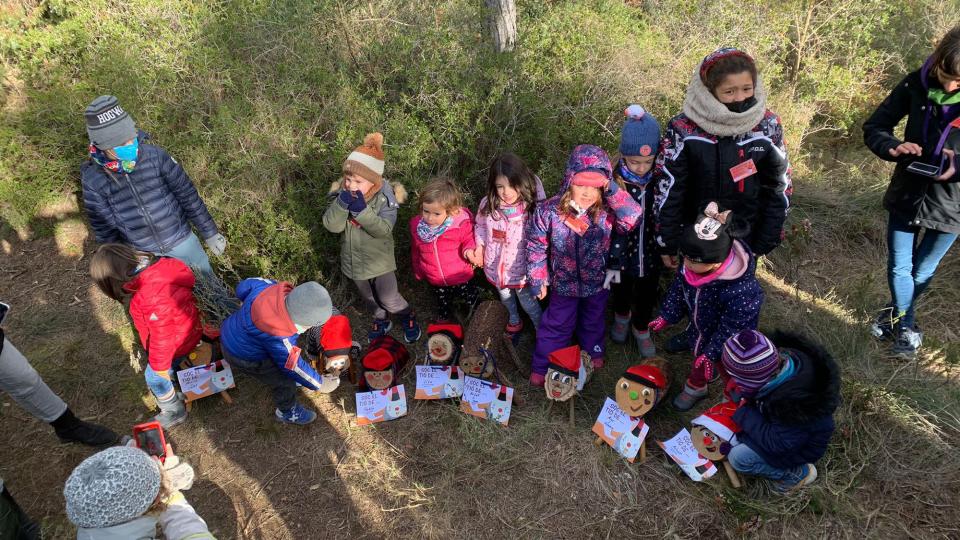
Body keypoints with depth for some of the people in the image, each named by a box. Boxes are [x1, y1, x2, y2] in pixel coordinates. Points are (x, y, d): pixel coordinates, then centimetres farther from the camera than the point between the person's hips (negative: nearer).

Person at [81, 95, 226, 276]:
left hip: (180, 239, 0)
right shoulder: (93, 182, -17)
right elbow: (104, 231, -6)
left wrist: (210, 233, -4)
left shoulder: (155, 156, -20)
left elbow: (187, 195, -10)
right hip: (141, 253, 1)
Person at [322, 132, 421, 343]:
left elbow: (384, 229, -32)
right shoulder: (342, 194, -13)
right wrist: (342, 203, -36)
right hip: (353, 260, 4)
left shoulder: (385, 198, -23)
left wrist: (362, 210, -41)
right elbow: (331, 225, -21)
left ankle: (407, 316, 39)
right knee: (369, 298, 25)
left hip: (379, 260, -4)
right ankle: (381, 320, 52)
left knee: (388, 299, 9)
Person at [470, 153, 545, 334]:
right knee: (505, 296, 30)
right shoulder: (488, 205, -18)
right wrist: (479, 248, -7)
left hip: (521, 268, -3)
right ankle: (514, 320, 59)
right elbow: (480, 226, 2)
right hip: (495, 266, 3)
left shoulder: (532, 208, -25)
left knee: (527, 300, 19)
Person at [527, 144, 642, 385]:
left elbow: (633, 220, -40)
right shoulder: (549, 211, -25)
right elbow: (537, 246, -12)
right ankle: (542, 365, 41)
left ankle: (593, 350, 59)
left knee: (593, 321, 29)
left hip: (598, 282, 2)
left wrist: (613, 191, -42)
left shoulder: (607, 211, -23)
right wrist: (538, 279, -5)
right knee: (557, 324, 20)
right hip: (564, 283, -1)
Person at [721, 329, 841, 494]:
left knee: (739, 457, -18)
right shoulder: (780, 358, -25)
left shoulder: (795, 403, -43)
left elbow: (775, 442, -30)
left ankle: (797, 473, 0)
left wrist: (744, 412, -25)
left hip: (800, 446, -7)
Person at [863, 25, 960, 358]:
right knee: (899, 267, 10)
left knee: (922, 272, 18)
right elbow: (873, 127, -5)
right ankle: (905, 328, 31)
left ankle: (896, 315, 44)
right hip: (905, 195, 1)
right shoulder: (917, 84, -12)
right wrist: (892, 148, -26)